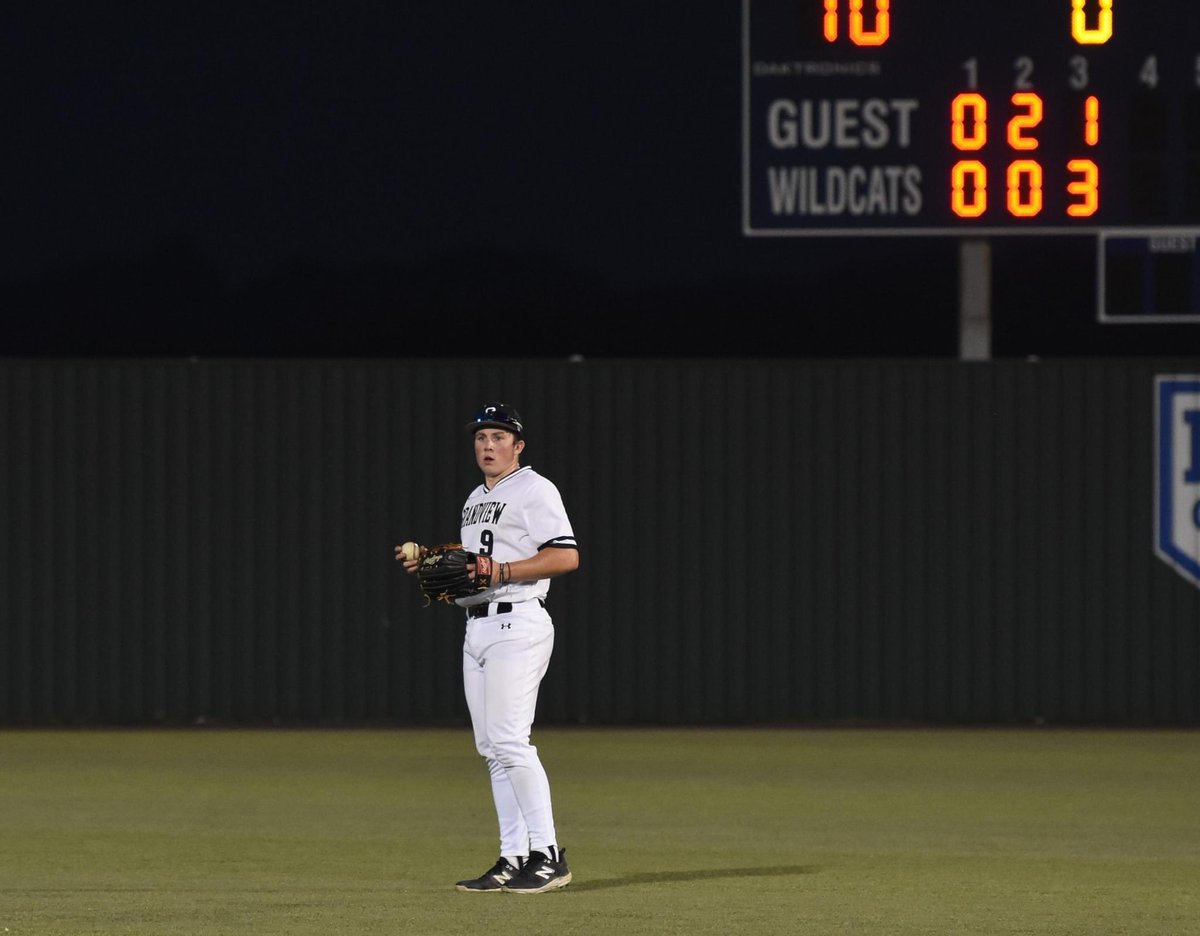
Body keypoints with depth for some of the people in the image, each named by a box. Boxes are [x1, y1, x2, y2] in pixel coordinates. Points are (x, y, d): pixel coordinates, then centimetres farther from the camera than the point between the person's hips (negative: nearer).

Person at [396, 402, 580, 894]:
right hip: (477, 628, 9)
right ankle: (514, 859, 8)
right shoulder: (476, 499, 22)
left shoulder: (535, 490, -6)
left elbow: (566, 556, -15)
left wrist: (502, 570, -21)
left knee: (510, 740, -16)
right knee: (493, 748, 6)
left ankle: (548, 857, -14)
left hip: (517, 625, -9)